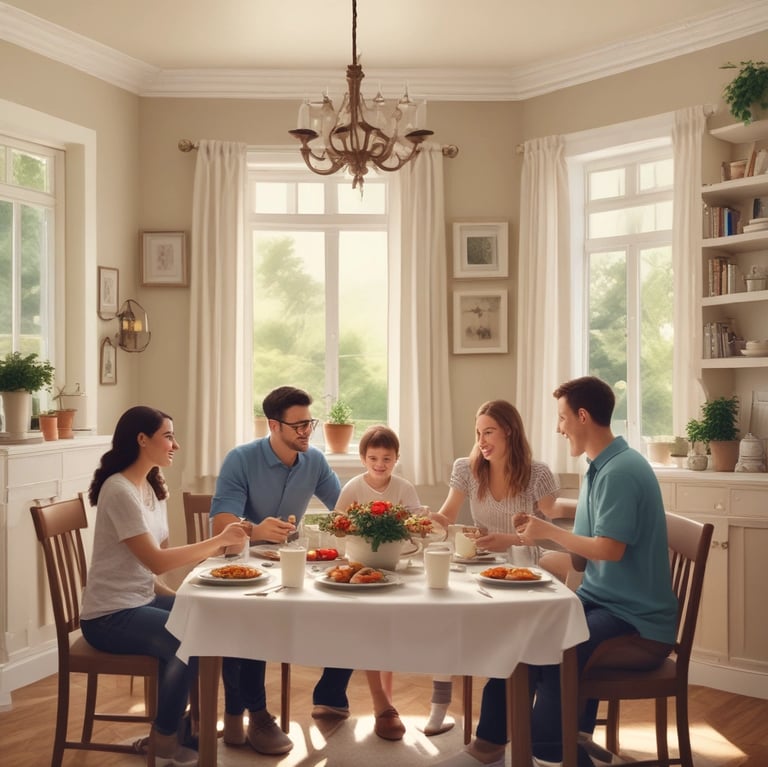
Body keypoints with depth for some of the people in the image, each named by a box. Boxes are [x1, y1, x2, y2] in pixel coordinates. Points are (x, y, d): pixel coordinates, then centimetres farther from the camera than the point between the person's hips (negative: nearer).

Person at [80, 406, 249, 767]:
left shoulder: (152, 487, 9)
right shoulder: (119, 490, -20)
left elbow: (150, 565, 8)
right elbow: (155, 561, -25)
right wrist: (219, 540, -21)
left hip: (142, 601, 9)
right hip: (110, 616, -9)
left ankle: (178, 721, 11)